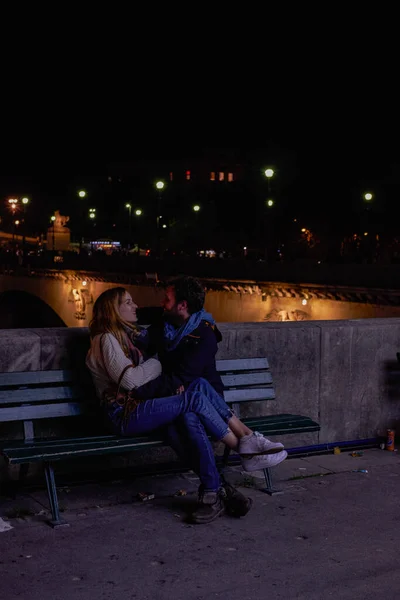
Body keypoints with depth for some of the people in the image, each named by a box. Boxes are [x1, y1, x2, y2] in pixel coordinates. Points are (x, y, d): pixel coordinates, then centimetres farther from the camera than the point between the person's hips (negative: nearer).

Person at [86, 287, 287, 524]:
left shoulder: (131, 335, 22)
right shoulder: (106, 339, -5)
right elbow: (129, 379, -18)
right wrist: (157, 363, -1)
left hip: (144, 405, 8)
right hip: (126, 416, -7)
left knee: (197, 396, -21)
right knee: (194, 398, -25)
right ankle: (245, 450, -17)